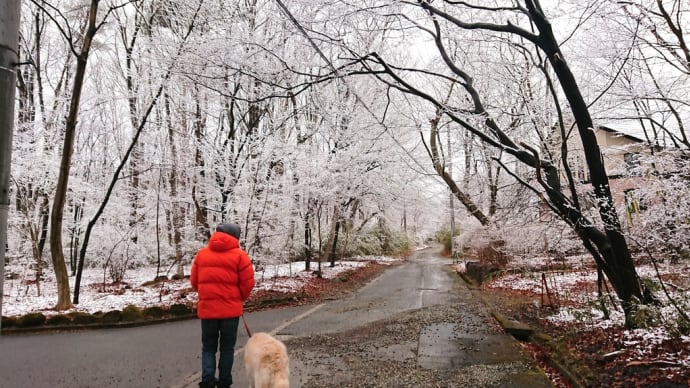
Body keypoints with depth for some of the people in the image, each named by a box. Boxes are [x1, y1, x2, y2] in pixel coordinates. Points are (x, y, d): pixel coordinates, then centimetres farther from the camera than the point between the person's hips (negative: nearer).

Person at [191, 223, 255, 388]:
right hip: (230, 309, -2)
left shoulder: (201, 254, 6)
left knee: (208, 347, 14)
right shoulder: (239, 255, -5)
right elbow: (247, 282, -6)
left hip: (207, 308, 2)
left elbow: (194, 281, 9)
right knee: (227, 347, 11)